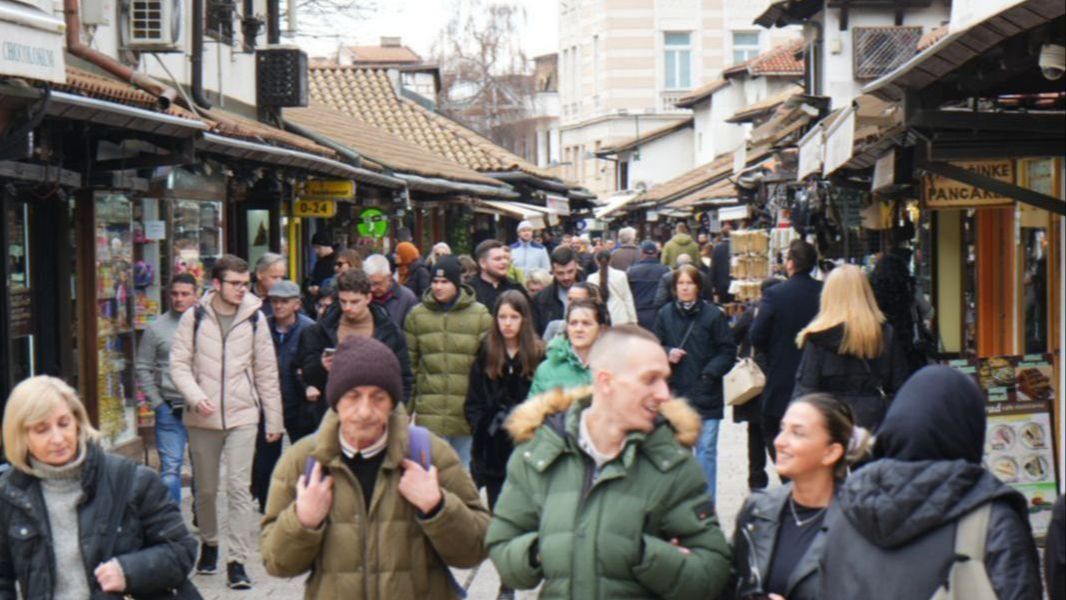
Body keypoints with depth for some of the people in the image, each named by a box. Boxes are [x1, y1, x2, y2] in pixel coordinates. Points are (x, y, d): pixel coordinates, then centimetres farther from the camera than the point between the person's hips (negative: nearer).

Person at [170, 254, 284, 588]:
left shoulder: (254, 319, 2)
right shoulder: (195, 318, -1)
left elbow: (266, 372, 7)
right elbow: (179, 363, -1)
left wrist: (274, 419, 8)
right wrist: (196, 397, -18)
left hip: (242, 416, 0)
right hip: (202, 419, 1)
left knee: (239, 488, -10)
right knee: (205, 489, 12)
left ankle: (237, 561, -8)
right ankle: (209, 544, 35)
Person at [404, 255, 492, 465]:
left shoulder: (480, 315, 1)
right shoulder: (417, 314, 6)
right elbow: (409, 363, 8)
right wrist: (406, 406, 5)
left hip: (467, 409, -1)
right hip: (430, 413, 1)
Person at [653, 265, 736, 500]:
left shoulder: (713, 315, -3)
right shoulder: (665, 314, 6)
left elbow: (728, 352, -1)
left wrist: (709, 373, -12)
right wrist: (667, 353, -9)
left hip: (705, 395, -3)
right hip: (675, 393, 3)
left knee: (706, 450, 0)